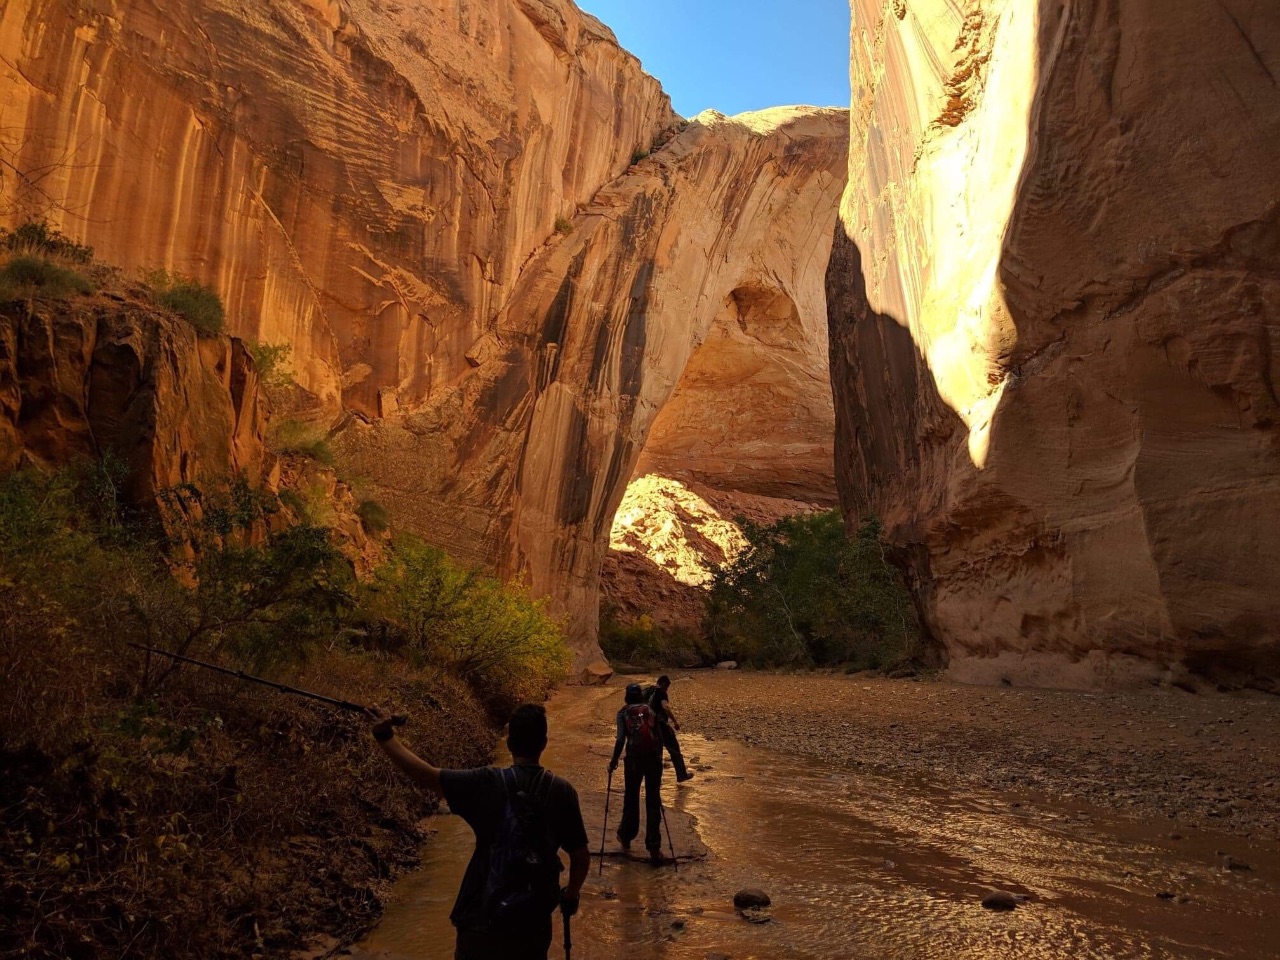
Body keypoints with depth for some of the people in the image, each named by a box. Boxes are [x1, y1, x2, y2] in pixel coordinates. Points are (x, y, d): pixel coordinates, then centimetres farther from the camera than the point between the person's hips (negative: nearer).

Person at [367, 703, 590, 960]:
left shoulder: (487, 783, -15)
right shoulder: (562, 792, -10)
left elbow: (422, 774, -20)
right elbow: (581, 856, -3)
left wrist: (385, 735, -13)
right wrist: (571, 895, 15)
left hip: (481, 918, -1)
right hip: (533, 921, 2)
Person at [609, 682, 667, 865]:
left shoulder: (623, 713, 4)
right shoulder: (649, 710, 10)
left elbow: (621, 739, -9)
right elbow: (659, 737, 5)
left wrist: (613, 762, -1)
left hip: (634, 759, -1)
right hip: (654, 758, 1)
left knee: (631, 799, 18)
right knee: (653, 802, 5)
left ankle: (626, 836, 34)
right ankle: (654, 848, 3)